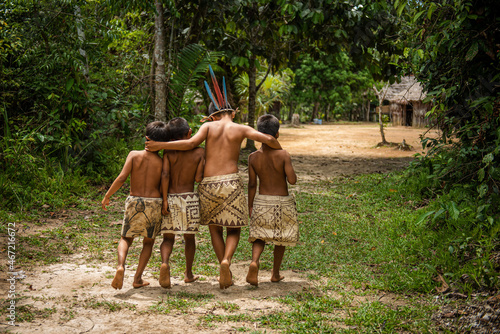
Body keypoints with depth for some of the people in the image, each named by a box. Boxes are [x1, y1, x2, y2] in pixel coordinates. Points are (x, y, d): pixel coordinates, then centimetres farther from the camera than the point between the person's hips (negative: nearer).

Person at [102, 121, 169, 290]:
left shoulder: (134, 155, -4)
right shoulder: (163, 162, -2)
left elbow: (121, 178, -12)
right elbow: (163, 189, -2)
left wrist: (107, 196, -2)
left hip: (134, 202, 0)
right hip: (154, 204, 0)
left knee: (125, 239, 18)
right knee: (148, 242, 21)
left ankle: (121, 265, -11)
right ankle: (138, 278, 12)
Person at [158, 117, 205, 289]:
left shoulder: (168, 152, -4)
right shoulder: (200, 152, -4)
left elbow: (165, 175, -13)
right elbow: (198, 178, -10)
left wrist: (164, 199, -11)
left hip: (170, 197, 0)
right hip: (189, 197, 0)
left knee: (168, 237, 8)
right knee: (189, 237, 16)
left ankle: (165, 263, -21)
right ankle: (188, 273, 27)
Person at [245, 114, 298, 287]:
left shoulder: (253, 157, -7)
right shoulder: (283, 155, -15)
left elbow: (252, 184, -2)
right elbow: (292, 180, -18)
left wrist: (250, 206, 8)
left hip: (261, 202, 2)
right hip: (282, 202, -1)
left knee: (260, 236, 13)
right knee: (280, 239, 16)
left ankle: (254, 262, -17)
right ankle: (275, 274, 27)